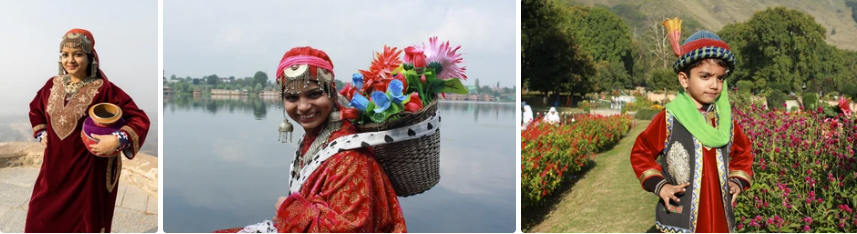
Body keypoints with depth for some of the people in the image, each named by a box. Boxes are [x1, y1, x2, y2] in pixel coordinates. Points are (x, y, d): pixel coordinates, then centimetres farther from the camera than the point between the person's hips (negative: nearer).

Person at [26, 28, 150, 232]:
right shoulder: (53, 85, 3)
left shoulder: (103, 89, -14)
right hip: (54, 168, 5)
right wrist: (41, 133, 13)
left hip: (87, 172, -5)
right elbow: (35, 108, 25)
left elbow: (140, 119, -16)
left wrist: (117, 140, -28)